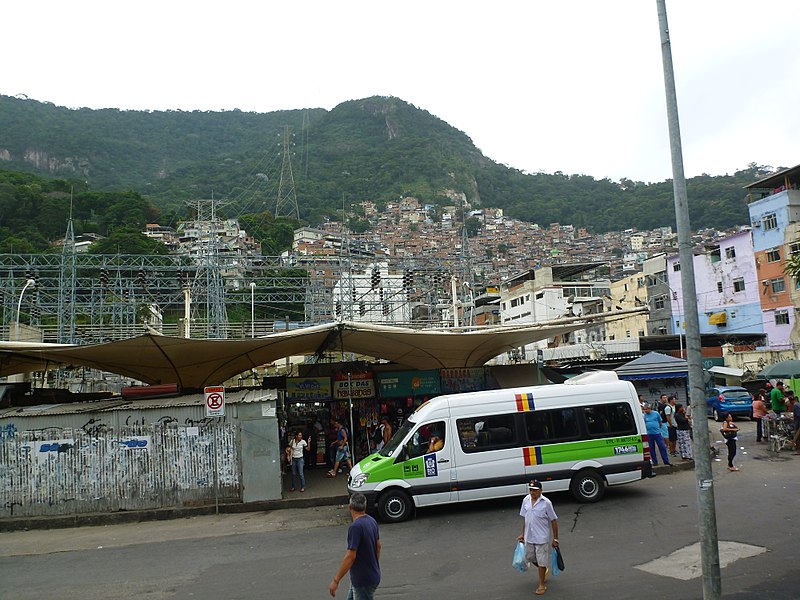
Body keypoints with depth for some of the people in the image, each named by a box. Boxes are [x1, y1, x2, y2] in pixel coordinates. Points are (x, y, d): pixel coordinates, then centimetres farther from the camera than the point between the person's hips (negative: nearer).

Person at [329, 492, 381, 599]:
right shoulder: (372, 521, 0)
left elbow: (350, 557, -28)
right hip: (371, 575, 9)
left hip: (364, 580, -9)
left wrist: (336, 580, -21)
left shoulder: (356, 527, -26)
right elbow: (378, 546, 13)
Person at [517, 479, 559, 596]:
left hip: (542, 538, -6)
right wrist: (523, 534, 14)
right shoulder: (526, 500, -2)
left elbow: (553, 521, -10)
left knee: (541, 561, 4)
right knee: (530, 557, 19)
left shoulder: (546, 502, -17)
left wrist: (555, 539, -8)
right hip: (529, 537, 6)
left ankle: (542, 585, 22)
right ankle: (544, 571, 48)